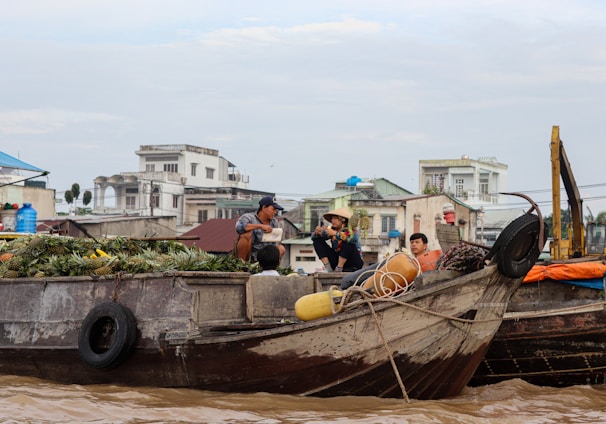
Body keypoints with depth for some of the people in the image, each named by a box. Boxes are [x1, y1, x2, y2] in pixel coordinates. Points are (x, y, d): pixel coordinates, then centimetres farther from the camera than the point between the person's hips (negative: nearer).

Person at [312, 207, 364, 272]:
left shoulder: (351, 231, -15)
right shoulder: (332, 229, 0)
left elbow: (354, 238, -40)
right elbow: (314, 238, 3)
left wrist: (335, 233, -39)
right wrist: (317, 232, -22)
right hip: (337, 259, 5)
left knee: (347, 242, -32)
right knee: (317, 240, -3)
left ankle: (339, 268, -21)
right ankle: (328, 267, -11)